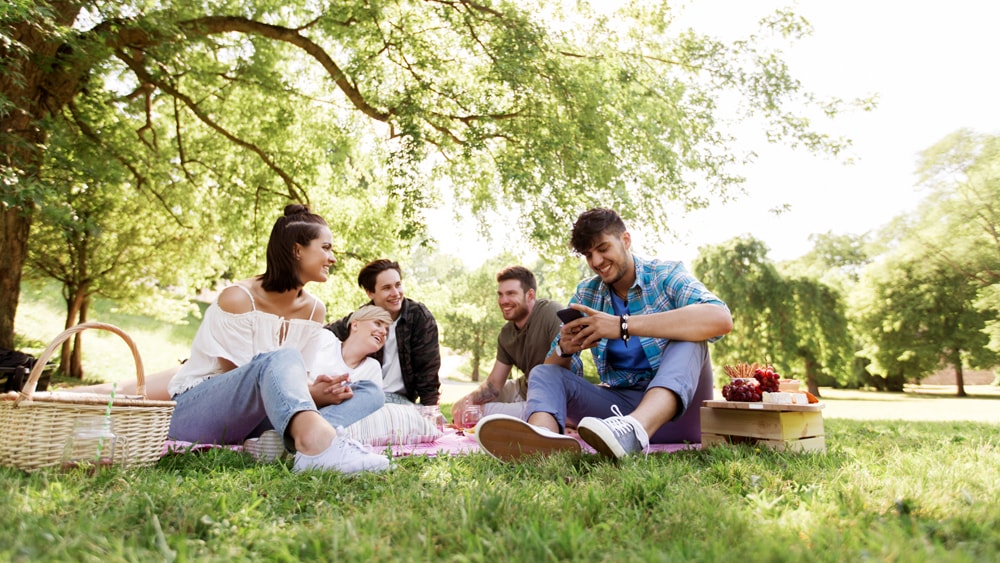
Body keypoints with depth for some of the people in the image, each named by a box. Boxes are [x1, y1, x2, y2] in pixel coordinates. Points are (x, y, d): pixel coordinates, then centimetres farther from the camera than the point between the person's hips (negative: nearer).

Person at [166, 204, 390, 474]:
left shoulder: (314, 310, 3)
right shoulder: (238, 298, -15)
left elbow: (298, 377, 3)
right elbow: (240, 377, -16)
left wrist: (321, 389, -21)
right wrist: (309, 394, -27)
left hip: (259, 415, 7)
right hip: (195, 410, -6)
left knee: (369, 392, -10)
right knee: (280, 359, -36)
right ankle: (318, 442, -63)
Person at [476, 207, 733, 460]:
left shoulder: (666, 276, -5)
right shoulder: (586, 294, 7)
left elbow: (720, 319, -28)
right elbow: (552, 366, 5)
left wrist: (623, 326, -33)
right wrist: (564, 349, -20)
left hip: (679, 405, -3)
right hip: (620, 404, 3)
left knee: (687, 337, -27)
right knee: (544, 373, -13)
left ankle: (634, 428, -54)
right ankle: (542, 436, -48)